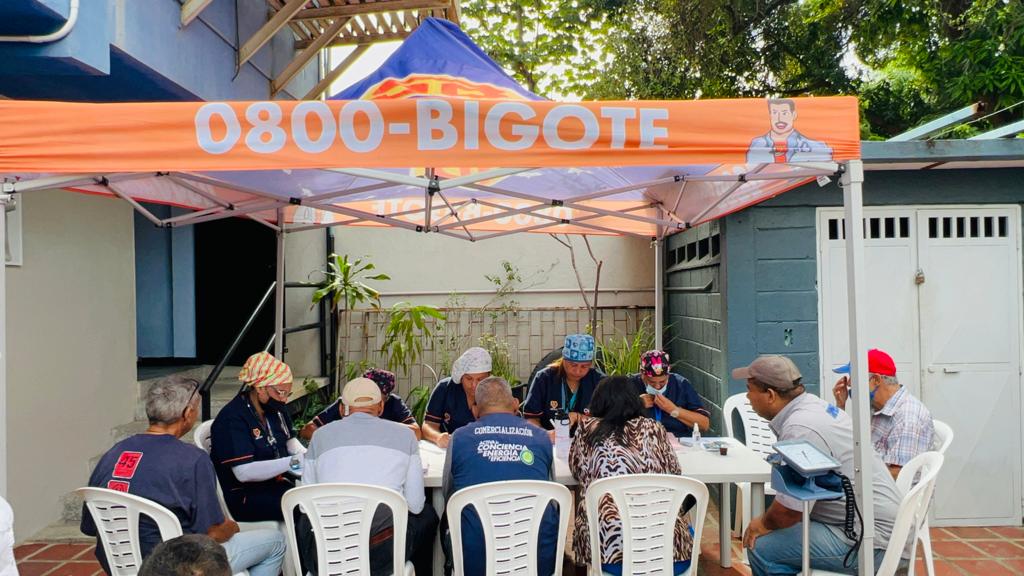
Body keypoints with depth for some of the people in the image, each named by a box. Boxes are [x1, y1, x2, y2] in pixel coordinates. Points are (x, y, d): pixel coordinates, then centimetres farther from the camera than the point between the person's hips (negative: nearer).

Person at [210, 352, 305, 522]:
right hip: (244, 497, -8)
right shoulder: (232, 419, -17)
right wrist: (293, 462, -27)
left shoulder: (276, 408, 7)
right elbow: (244, 472, -24)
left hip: (278, 483, 8)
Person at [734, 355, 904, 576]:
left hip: (869, 540, -10)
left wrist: (763, 524, -2)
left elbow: (789, 511, -21)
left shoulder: (800, 429, -24)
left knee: (762, 547, -15)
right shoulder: (812, 405, 6)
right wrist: (767, 520, 10)